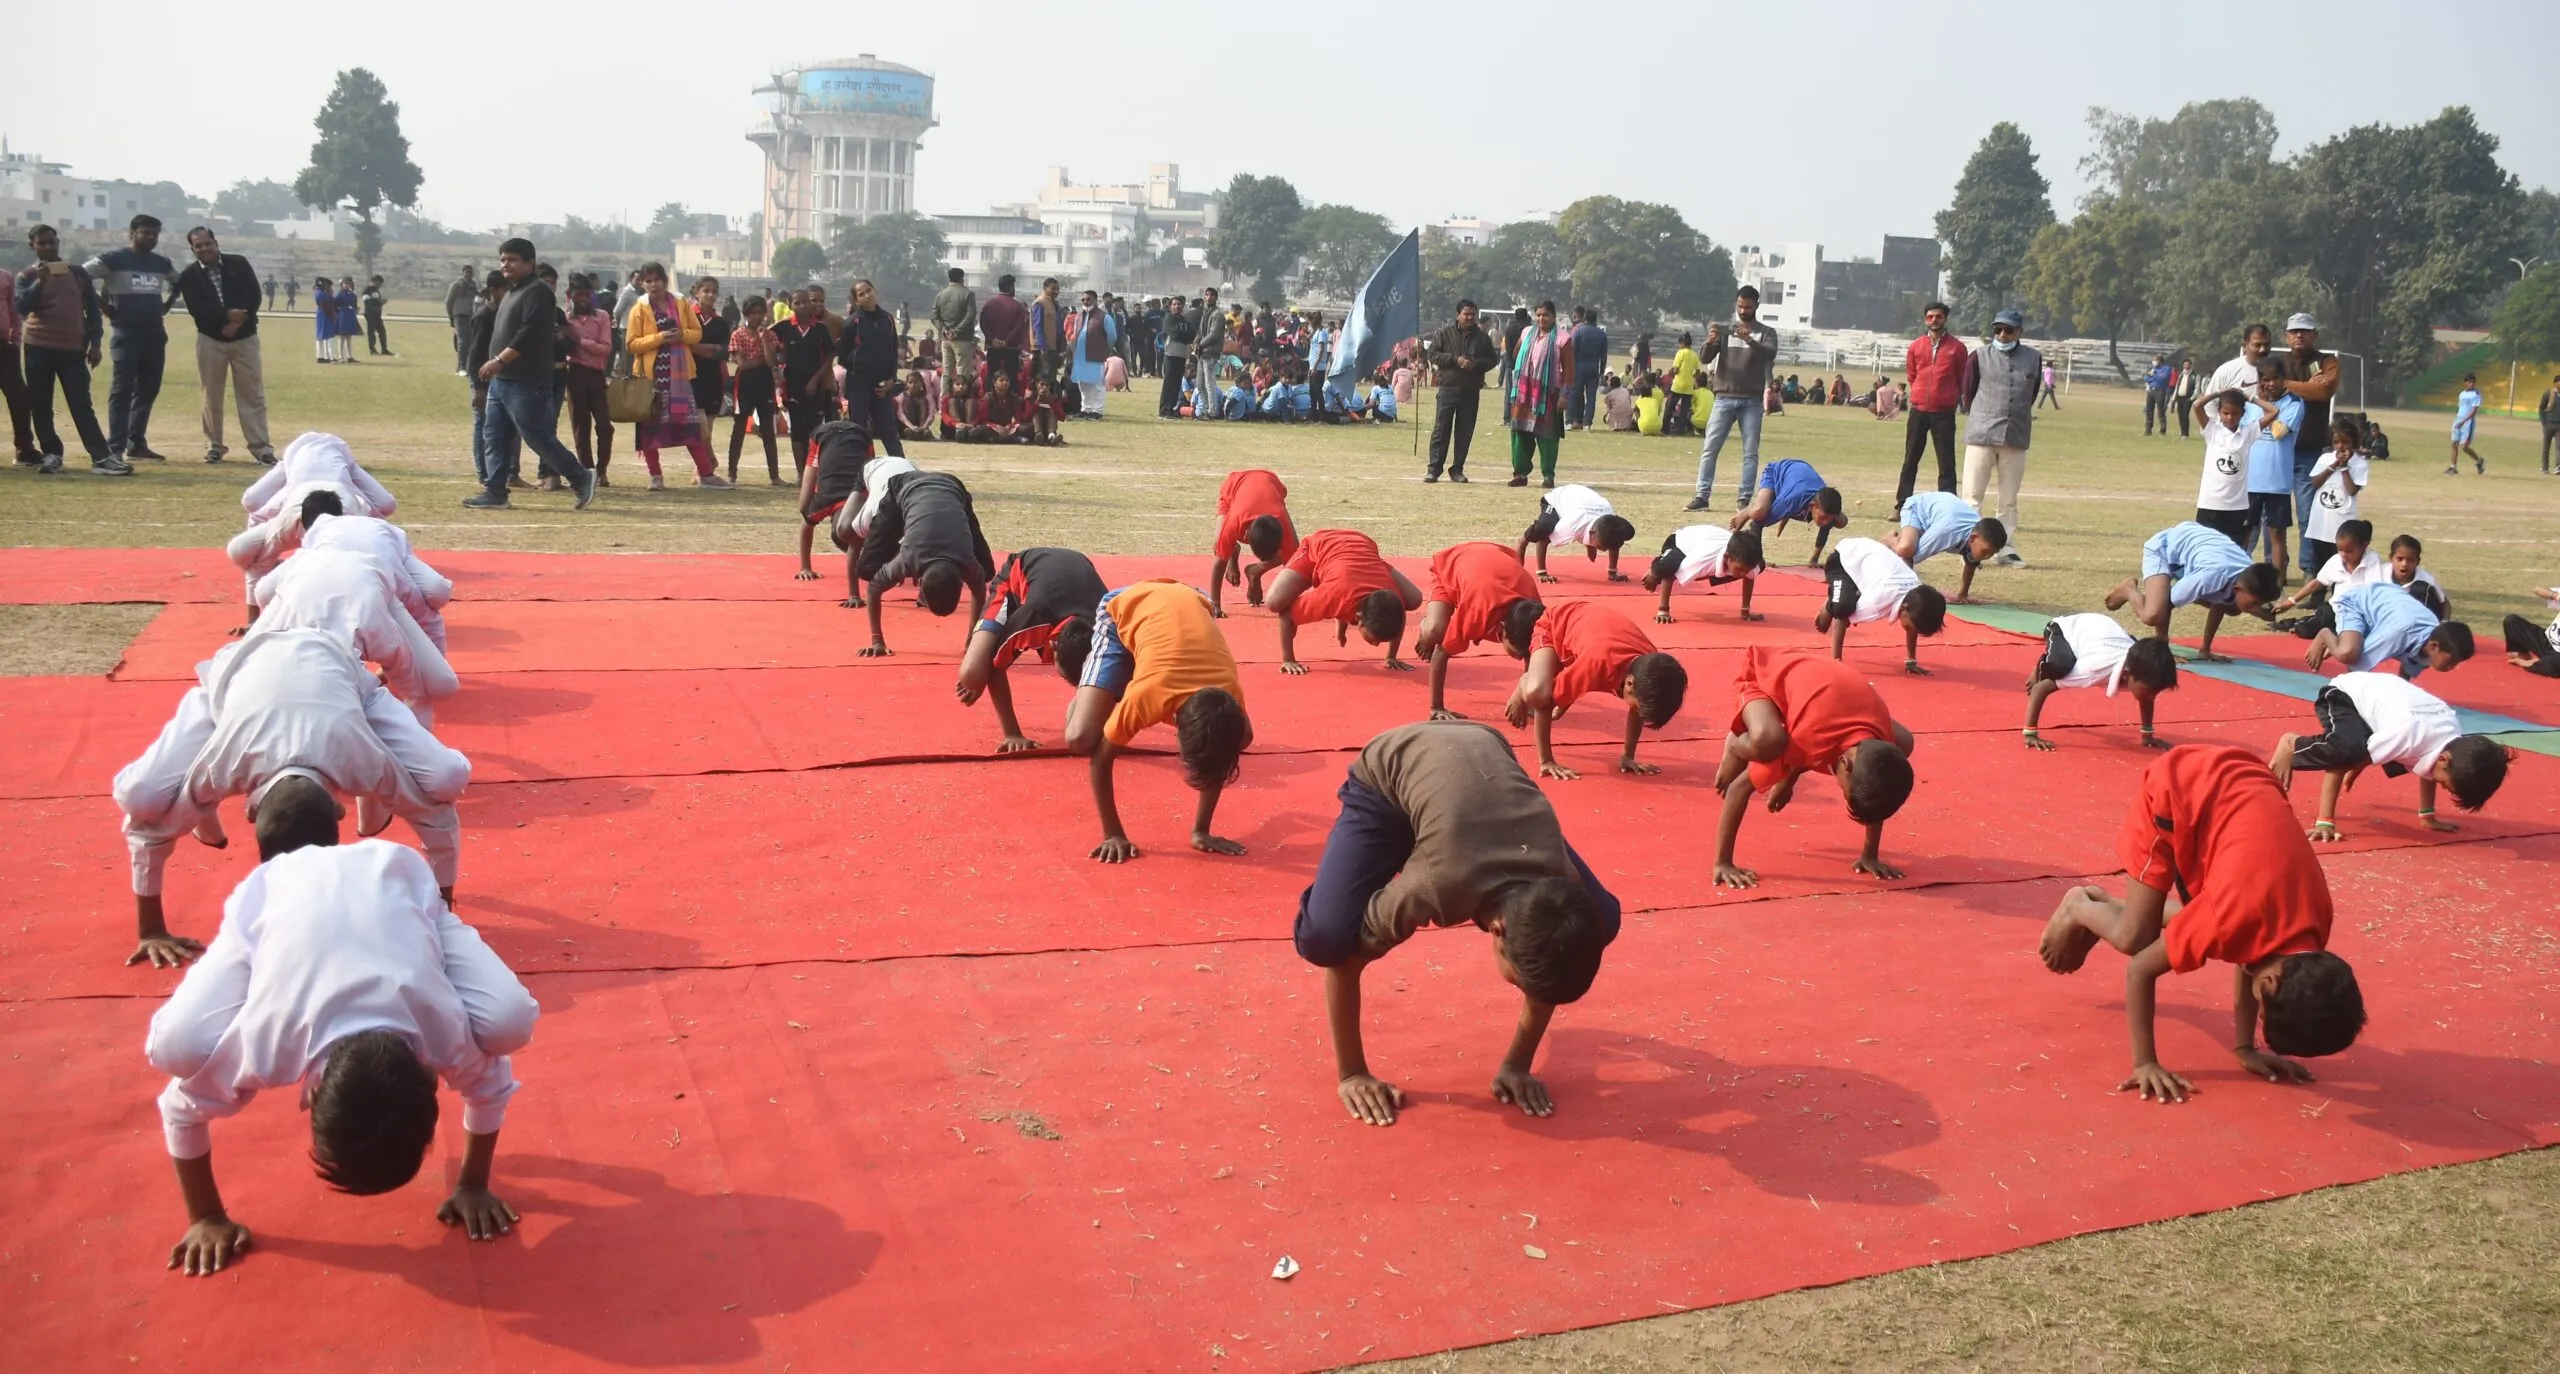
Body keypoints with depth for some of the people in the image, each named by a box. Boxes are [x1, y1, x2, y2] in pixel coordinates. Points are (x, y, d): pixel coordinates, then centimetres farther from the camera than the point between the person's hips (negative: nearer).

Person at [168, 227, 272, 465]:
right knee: (212, 396, 3)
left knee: (253, 394, -1)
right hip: (210, 339, 0)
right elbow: (197, 308, -12)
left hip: (244, 337, 0)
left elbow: (254, 295, -6)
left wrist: (236, 323, -17)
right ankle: (214, 445, 12)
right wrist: (227, 315, -26)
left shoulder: (239, 264, 3)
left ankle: (261, 446, 0)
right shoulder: (189, 276, 1)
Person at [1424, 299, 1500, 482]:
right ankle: (1433, 469, -1)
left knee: (1465, 433, 4)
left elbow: (1493, 359, 11)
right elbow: (1433, 354, -2)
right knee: (1441, 429, -4)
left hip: (1471, 391, 2)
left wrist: (1476, 363, -10)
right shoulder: (1445, 332, 2)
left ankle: (1457, 470, 12)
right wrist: (1455, 359, -14)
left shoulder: (1482, 337, 8)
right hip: (1447, 388, -2)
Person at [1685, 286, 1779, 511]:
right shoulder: (1724, 329, 10)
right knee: (1710, 448, -3)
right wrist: (1710, 343, -23)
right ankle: (1702, 495, -2)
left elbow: (1770, 354, -14)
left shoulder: (1766, 333, 6)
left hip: (1752, 401, -1)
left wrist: (1749, 340, -33)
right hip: (1724, 398, 1)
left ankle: (1744, 498, 2)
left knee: (1751, 452, -1)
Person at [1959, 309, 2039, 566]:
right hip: (1981, 436, -2)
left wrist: (2017, 418, 15)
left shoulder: (2033, 359, 5)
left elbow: (2031, 394, 15)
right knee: (1972, 495, -3)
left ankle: (2006, 550, 14)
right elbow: (1967, 392, 7)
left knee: (2009, 499, 8)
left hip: (2016, 438, 2)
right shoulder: (1979, 357, -1)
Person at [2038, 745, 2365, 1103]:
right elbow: (2139, 967, -23)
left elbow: (2249, 957, 4)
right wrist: (2145, 1063, -19)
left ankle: (2101, 904, 24)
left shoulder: (2313, 919, -17)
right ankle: (2078, 908, 22)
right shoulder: (2239, 918, -34)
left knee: (2200, 927, 1)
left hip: (2235, 781, 5)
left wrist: (2246, 1048, 7)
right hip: (2175, 790, -5)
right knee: (2134, 938, -11)